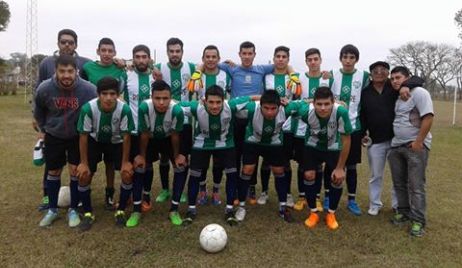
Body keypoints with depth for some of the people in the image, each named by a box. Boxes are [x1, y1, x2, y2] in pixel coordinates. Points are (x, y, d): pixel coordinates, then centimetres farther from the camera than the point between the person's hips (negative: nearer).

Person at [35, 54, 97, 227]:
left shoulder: (88, 90, -25)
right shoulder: (44, 89, -20)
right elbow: (38, 112, 2)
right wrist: (42, 130, 11)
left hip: (78, 137, -1)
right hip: (53, 136, 1)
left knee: (75, 172, -1)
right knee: (53, 172, 10)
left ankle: (73, 210, 17)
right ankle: (52, 210, 27)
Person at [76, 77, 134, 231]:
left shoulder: (124, 109, -34)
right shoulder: (88, 108, -33)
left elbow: (126, 136, -20)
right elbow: (83, 136, -19)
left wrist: (125, 162, -14)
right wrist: (84, 162, -13)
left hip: (116, 142, 0)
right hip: (94, 141, 0)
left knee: (128, 174, -11)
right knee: (84, 175, -8)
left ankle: (121, 211, 11)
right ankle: (88, 213, 13)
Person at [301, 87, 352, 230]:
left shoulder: (341, 112, -37)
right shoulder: (306, 111, -35)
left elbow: (346, 140, -23)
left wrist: (340, 167, -17)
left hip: (334, 148, 0)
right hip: (313, 146, 1)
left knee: (337, 179, -8)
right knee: (309, 175, -10)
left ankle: (331, 214, 16)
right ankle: (313, 213, 11)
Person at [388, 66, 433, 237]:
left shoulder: (419, 93, -9)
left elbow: (428, 117, -17)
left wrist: (418, 142, -20)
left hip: (416, 146, -7)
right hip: (396, 146, 7)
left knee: (416, 185, -5)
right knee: (399, 183, 12)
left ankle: (418, 221, 3)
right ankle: (404, 212, 26)